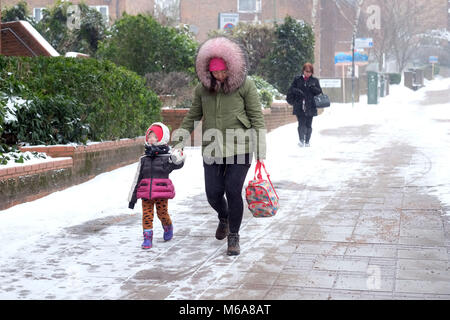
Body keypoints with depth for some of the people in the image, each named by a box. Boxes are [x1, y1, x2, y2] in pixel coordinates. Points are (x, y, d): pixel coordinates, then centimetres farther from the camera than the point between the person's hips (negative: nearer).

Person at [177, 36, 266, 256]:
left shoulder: (245, 85, -5)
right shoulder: (203, 88, 4)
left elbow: (256, 116, -3)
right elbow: (193, 116, 15)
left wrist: (260, 147, -9)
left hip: (239, 148, -3)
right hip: (212, 149, 3)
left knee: (233, 191, -8)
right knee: (213, 194, 3)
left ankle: (233, 238, 11)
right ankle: (223, 218, 39)